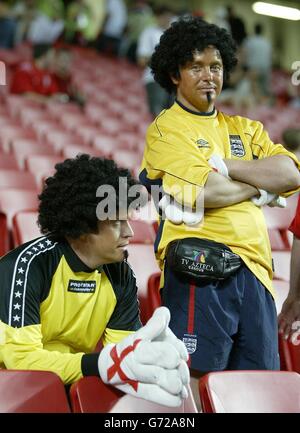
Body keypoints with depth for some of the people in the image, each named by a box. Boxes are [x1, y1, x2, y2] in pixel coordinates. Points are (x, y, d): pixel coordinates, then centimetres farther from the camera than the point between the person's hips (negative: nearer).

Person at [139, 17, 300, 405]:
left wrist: (222, 166, -4)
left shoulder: (245, 129, 22)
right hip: (199, 270, -6)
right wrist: (262, 186, 4)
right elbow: (205, 191, -13)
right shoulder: (166, 129, 3)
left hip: (253, 270, 6)